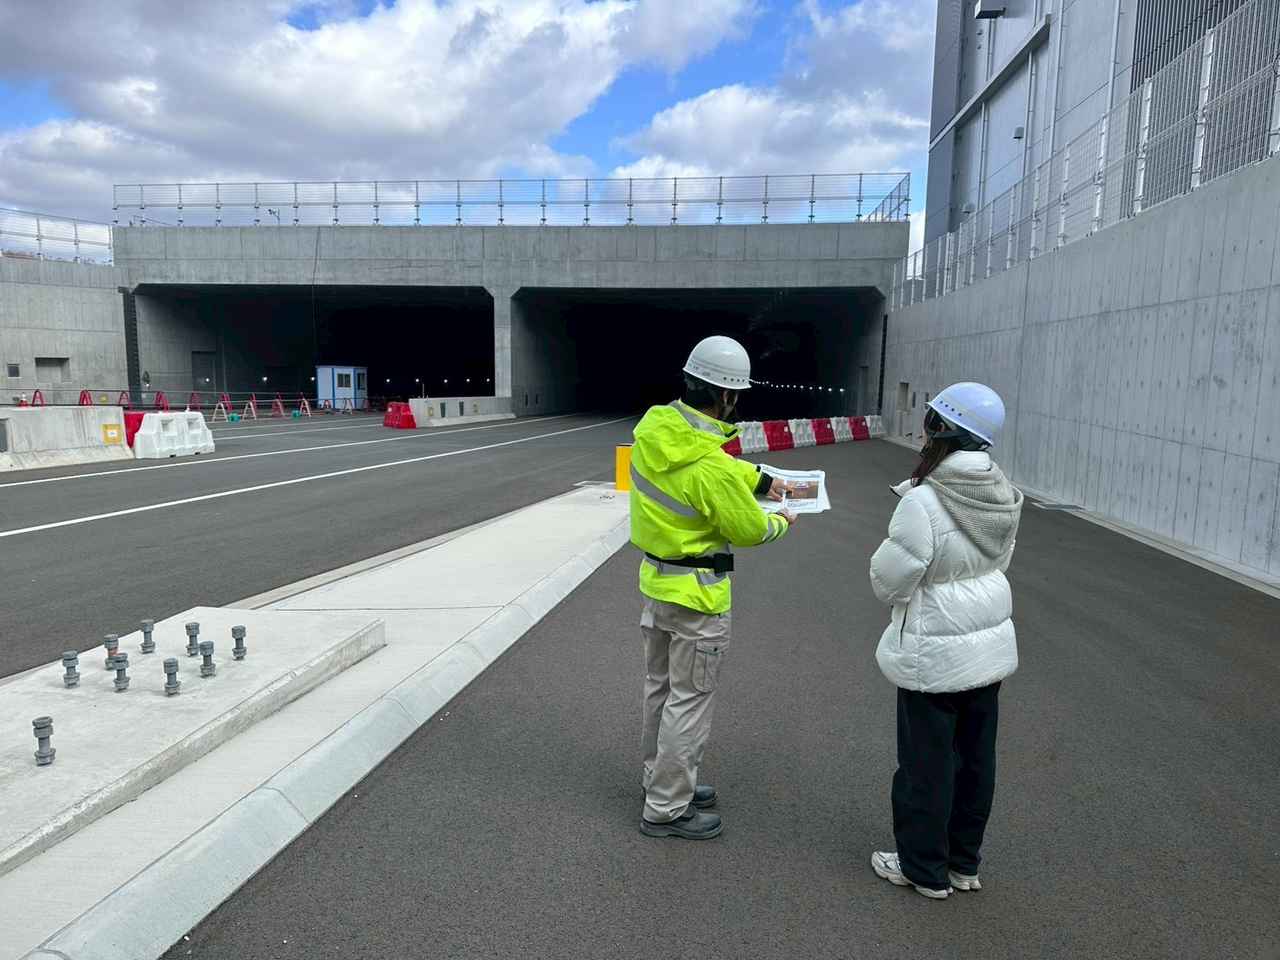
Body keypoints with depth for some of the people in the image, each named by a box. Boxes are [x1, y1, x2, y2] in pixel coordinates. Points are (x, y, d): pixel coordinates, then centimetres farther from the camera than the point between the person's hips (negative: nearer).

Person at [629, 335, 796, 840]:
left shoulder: (655, 425, -6)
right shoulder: (711, 467, -30)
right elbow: (749, 531, -14)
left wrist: (761, 480, 9)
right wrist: (780, 522, 6)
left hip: (655, 577, 9)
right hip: (695, 594, -9)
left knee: (660, 685, 22)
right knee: (690, 699, 6)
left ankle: (660, 777, 41)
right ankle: (666, 809, 19)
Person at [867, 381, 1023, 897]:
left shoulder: (924, 504, -26)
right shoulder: (1002, 496, -3)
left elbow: (889, 581, -19)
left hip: (934, 655, -7)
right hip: (991, 643, 7)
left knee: (927, 762, 9)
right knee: (975, 756, 18)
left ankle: (924, 868, 26)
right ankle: (964, 862, 35)